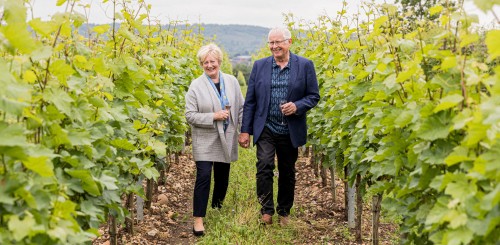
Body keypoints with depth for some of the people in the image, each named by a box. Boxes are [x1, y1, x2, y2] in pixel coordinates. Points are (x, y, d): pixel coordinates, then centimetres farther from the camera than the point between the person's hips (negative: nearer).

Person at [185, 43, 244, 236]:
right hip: (205, 141, -4)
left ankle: (217, 208, 37)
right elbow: (190, 116, -11)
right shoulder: (196, 86, -9)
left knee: (222, 176, 14)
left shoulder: (232, 81, 2)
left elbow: (241, 108, 8)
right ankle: (198, 218, -2)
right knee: (203, 177, -11)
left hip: (226, 140, 4)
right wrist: (214, 116, -20)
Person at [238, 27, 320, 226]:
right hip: (266, 129, 0)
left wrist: (297, 106, -19)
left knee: (287, 173, 11)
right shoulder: (260, 65, 3)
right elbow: (250, 101, 4)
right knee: (264, 165, -18)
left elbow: (314, 96, 1)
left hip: (291, 132, 0)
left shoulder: (305, 65, -1)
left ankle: (284, 212, 29)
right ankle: (266, 209, -1)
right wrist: (245, 130, 1)